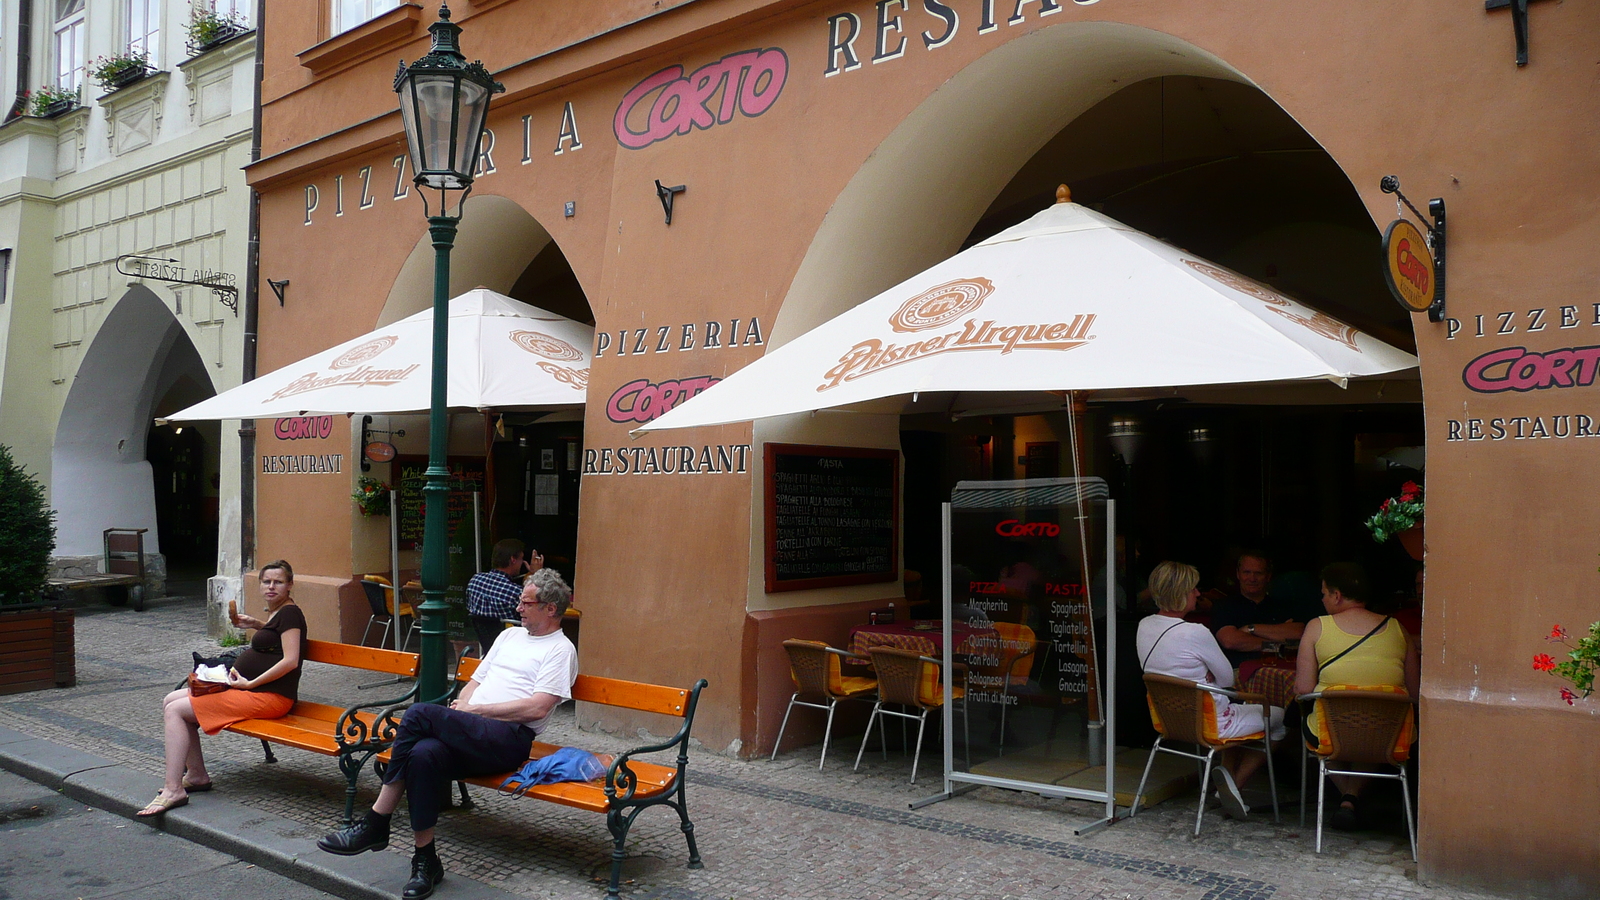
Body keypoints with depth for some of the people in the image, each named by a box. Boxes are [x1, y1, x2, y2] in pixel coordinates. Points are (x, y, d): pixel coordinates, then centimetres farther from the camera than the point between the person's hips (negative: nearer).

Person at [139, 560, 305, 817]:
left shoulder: (289, 613, -12)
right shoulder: (276, 611, 17)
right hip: (248, 689, 11)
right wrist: (254, 623, 24)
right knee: (170, 701, 11)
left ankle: (173, 791, -14)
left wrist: (250, 683, -20)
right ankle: (197, 775, 10)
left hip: (270, 697, -11)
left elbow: (290, 661, -22)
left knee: (175, 710, -14)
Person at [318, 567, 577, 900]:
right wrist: (461, 710, 4)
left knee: (421, 713, -26)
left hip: (509, 737, -6)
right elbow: (475, 682, 27)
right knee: (423, 753, -29)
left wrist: (476, 709, -7)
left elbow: (536, 708, -10)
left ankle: (375, 825, -16)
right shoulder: (510, 635, 28)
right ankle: (425, 861, -18)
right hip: (470, 734, 6)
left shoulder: (560, 649, 3)